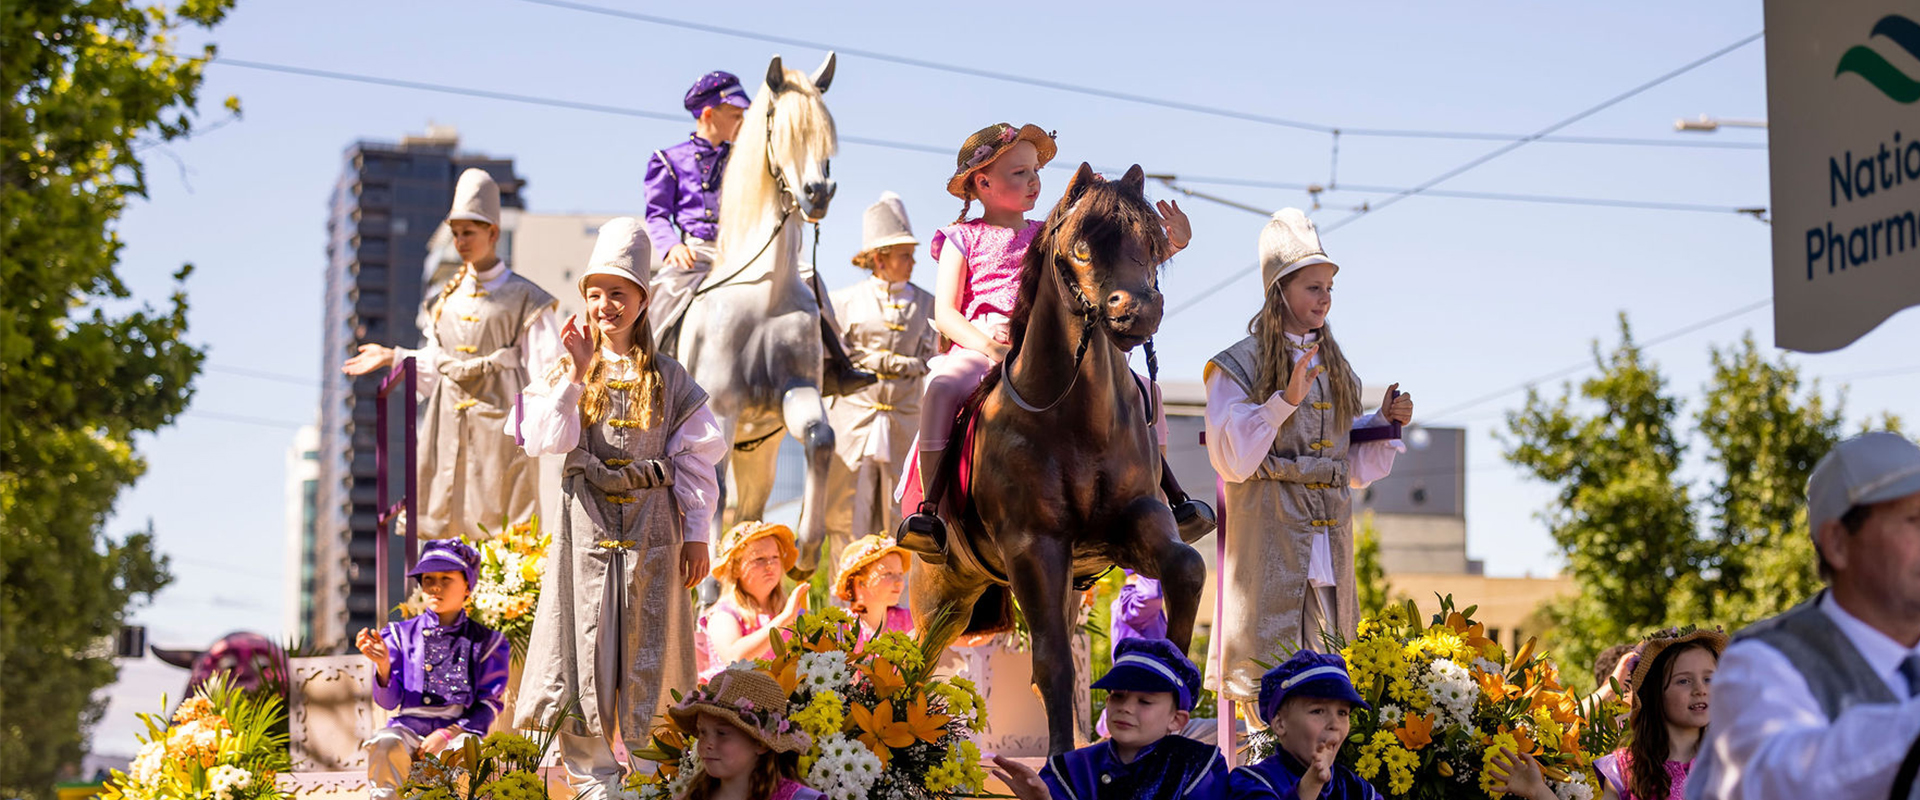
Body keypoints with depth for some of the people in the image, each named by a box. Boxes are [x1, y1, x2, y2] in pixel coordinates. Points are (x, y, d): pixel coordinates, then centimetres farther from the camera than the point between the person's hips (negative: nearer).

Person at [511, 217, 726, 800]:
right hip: (587, 525, 0)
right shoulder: (569, 370, 6)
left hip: (651, 527, 0)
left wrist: (696, 535, -1)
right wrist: (576, 374, -14)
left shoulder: (665, 378, 5)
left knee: (647, 649, 2)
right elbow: (545, 441, -9)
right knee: (586, 644, -1)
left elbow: (697, 458, 3)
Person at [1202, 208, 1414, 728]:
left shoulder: (1335, 369, 18)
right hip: (1268, 534, -5)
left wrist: (1385, 423, 3)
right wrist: (1285, 401, -18)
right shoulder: (1239, 366, -1)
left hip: (1329, 538, 6)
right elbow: (1231, 460, -12)